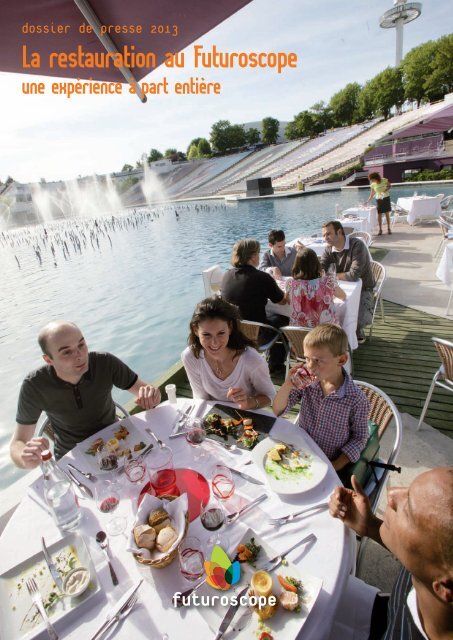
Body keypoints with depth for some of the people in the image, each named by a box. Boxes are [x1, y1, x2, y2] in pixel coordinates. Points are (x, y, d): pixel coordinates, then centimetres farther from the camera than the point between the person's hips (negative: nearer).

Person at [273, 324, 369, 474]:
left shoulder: (356, 399, -17)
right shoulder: (306, 383, -11)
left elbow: (359, 438, -4)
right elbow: (277, 411, -6)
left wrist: (335, 466, -12)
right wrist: (287, 385, -23)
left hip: (329, 464, -2)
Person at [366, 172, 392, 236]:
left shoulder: (385, 180, -11)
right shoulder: (372, 185, -7)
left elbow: (389, 185, 4)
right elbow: (372, 195, -2)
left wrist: (386, 189, -15)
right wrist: (367, 201, -11)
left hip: (386, 198, -1)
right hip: (379, 199, 1)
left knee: (387, 214, 3)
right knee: (379, 214, -1)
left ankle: (389, 228, 13)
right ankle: (380, 229, 8)